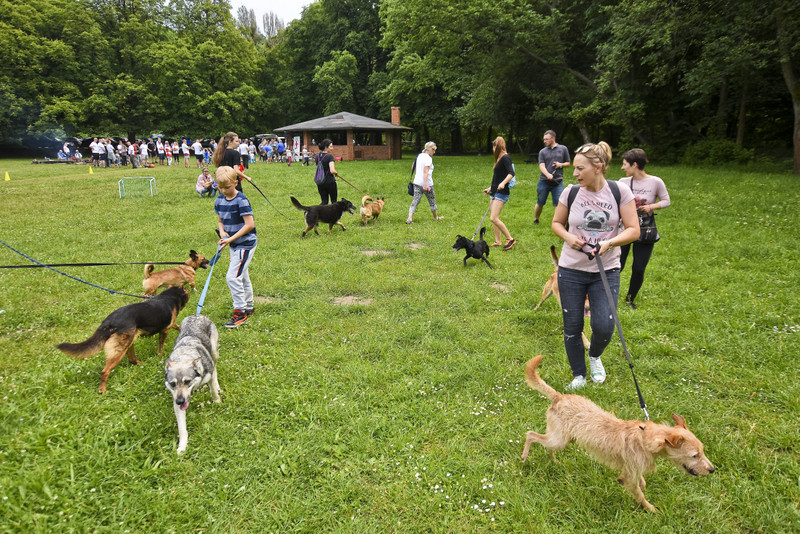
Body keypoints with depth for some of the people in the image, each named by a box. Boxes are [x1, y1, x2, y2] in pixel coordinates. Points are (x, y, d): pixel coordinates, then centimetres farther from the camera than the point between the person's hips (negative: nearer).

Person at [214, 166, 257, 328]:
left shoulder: (241, 200, -19)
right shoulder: (219, 200, 4)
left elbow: (250, 224, -21)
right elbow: (220, 220, 16)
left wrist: (231, 238, -22)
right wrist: (222, 232, -7)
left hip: (246, 243, -8)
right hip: (234, 244, 8)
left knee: (233, 277, -12)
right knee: (242, 277, 17)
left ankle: (240, 312, -2)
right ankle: (248, 307, 31)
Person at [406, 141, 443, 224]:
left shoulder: (419, 156, 10)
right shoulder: (428, 158, -14)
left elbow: (414, 168, 20)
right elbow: (425, 172, -23)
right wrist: (425, 184, -28)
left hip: (417, 182, 6)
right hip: (426, 183, -6)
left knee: (415, 200, 1)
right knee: (432, 200, 13)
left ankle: (410, 218, -14)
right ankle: (436, 217, 30)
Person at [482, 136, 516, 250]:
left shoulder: (505, 158, -11)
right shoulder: (499, 159, 18)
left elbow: (511, 173, -24)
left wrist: (503, 183, -37)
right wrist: (490, 188, 33)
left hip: (501, 193, -10)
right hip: (495, 192, 10)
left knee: (493, 218, -17)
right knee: (494, 218, 10)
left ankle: (510, 239, -7)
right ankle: (497, 241, 16)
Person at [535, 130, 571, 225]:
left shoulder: (563, 149, 6)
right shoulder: (542, 151, 5)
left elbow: (568, 163, 14)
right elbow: (541, 166, -7)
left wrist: (561, 164, -9)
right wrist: (548, 175, -26)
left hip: (558, 182, -1)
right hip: (544, 182, 1)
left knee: (559, 204, -5)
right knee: (540, 203, 10)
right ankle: (536, 220, 30)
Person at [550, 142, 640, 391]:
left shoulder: (619, 191, -8)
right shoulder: (571, 192, -5)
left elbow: (633, 230, -5)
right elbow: (556, 223, 9)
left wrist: (609, 243, -22)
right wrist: (568, 237, -12)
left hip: (606, 271, -1)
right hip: (571, 270, 1)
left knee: (604, 326, -9)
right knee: (572, 327, 6)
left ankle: (595, 356, 28)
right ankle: (578, 375, 29)